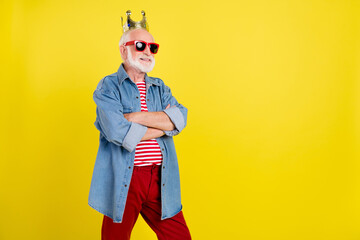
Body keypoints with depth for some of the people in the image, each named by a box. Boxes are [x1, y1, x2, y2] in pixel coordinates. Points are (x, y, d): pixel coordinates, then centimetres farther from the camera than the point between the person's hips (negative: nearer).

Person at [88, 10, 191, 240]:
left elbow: (180, 118, -6)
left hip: (160, 180, 4)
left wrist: (134, 117, -15)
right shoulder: (108, 86, -1)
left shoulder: (160, 87, 14)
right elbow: (118, 132, -19)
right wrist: (163, 123, -7)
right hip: (122, 181, -4)